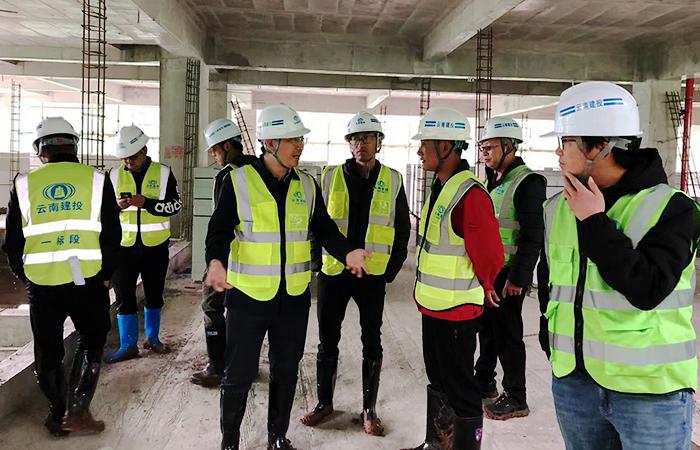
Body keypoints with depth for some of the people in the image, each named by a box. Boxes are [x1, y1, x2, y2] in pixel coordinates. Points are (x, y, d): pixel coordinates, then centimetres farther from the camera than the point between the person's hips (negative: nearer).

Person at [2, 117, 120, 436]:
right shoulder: (96, 179, 1)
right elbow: (112, 234, -1)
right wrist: (105, 275, 10)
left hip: (41, 283, 2)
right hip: (88, 280, -1)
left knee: (48, 350, 17)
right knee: (91, 341, 17)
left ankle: (57, 416, 28)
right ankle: (76, 411, 8)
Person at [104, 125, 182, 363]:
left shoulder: (163, 173, -4)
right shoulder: (115, 174, 2)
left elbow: (175, 205, -6)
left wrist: (146, 202, -20)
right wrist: (117, 205, -14)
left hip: (155, 246, -1)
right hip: (124, 245, 1)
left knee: (154, 295, 13)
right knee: (124, 297, 1)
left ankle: (152, 338, 30)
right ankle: (128, 345, 13)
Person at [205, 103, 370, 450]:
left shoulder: (307, 185, 4)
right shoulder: (238, 181, -8)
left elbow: (324, 229, 5)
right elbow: (220, 230, -10)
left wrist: (346, 252, -15)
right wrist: (216, 261, -30)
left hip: (294, 297, 4)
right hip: (248, 295, -3)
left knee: (286, 372, 17)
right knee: (239, 375, 7)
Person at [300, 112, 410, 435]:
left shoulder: (392, 181, 2)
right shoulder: (331, 177, 0)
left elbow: (402, 229, 6)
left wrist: (391, 270, 0)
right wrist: (317, 261, -1)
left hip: (373, 275, 0)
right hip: (333, 273, 0)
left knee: (372, 343, 9)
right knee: (327, 341, 10)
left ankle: (369, 409, 24)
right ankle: (324, 402, 28)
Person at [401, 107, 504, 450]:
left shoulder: (470, 195, -23)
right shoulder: (440, 187, 8)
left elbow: (489, 256, -22)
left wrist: (486, 288, -4)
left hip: (456, 310, -10)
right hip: (432, 305, 10)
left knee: (459, 388, 4)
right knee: (438, 380, 23)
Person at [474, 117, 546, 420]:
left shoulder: (528, 183, -14)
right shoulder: (494, 182, 14)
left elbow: (533, 237, -19)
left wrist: (517, 278, -20)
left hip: (507, 275, -8)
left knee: (507, 334, 1)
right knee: (487, 327, 18)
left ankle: (516, 399, 15)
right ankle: (484, 383, 34)